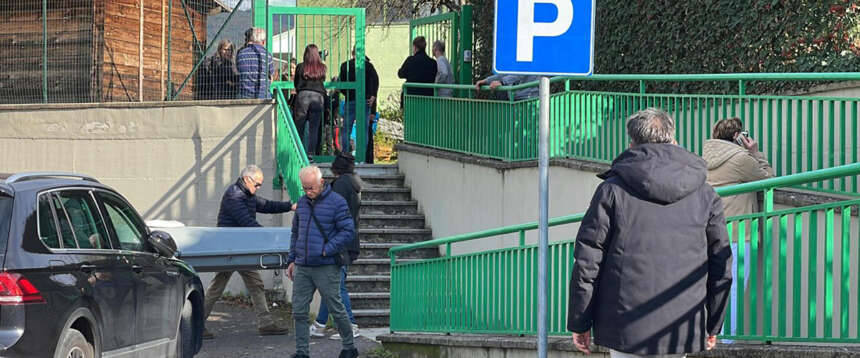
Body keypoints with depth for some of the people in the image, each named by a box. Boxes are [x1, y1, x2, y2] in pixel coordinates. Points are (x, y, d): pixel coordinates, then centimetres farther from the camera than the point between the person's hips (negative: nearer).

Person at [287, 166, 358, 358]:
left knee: (336, 309, 3)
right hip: (302, 268, 6)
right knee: (299, 311, 4)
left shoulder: (337, 202, -7)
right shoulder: (302, 202, 13)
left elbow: (348, 232, -9)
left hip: (326, 268, -6)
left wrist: (326, 250, -14)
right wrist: (292, 259, 16)